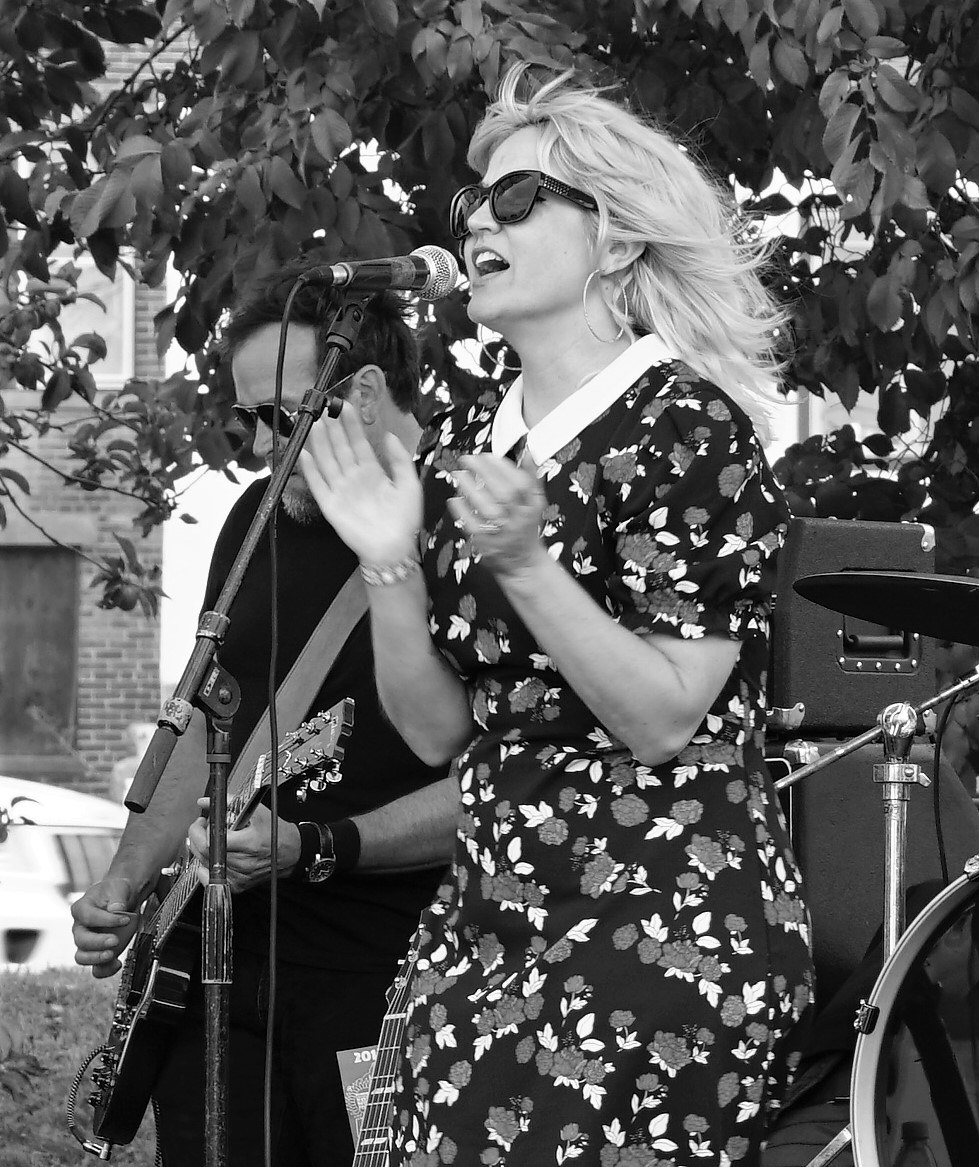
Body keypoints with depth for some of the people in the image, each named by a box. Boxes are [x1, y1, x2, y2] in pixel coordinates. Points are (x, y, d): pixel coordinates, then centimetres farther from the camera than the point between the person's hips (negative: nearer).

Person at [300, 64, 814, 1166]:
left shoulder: (689, 433, -10)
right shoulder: (463, 442, 9)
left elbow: (662, 722, -16)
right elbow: (438, 733, 8)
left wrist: (522, 565, -25)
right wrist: (393, 569, -7)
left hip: (669, 941, -6)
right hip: (488, 918, 6)